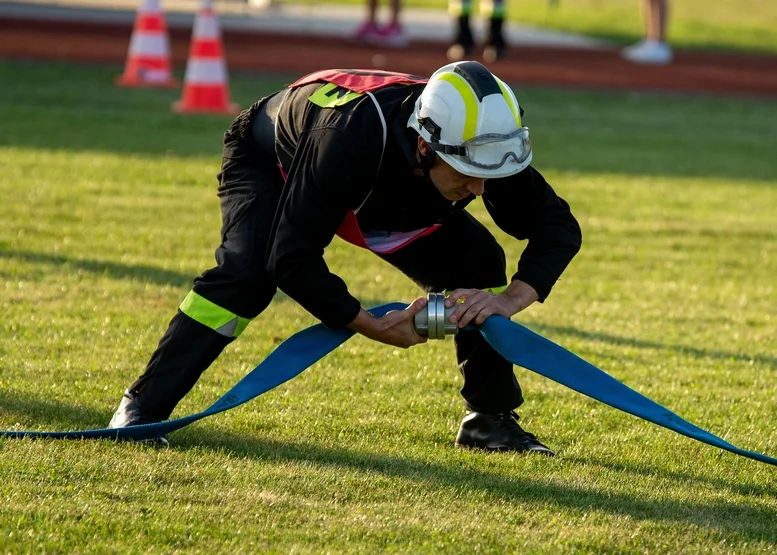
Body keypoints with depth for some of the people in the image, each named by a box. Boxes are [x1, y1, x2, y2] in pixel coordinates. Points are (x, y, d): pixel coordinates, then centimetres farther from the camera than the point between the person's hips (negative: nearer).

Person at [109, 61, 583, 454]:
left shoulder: (482, 142, -33)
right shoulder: (351, 140, -47)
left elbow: (559, 227, -21)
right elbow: (291, 260, -42)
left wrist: (512, 298, -37)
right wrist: (375, 328, -39)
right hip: (272, 161, -5)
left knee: (479, 265, -11)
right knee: (246, 273, -31)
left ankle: (489, 418, 4)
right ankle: (143, 407, -20)